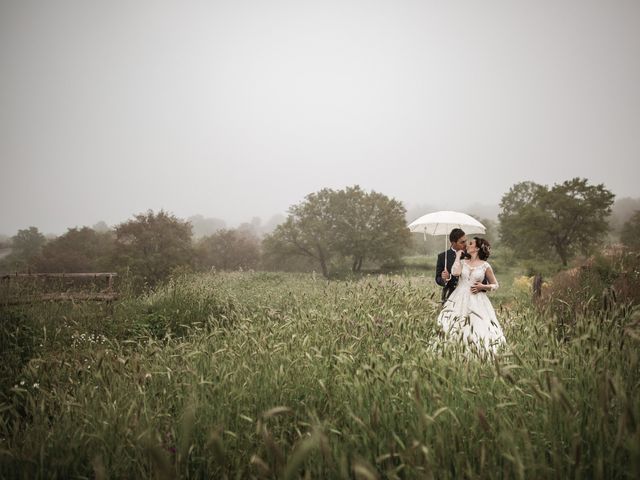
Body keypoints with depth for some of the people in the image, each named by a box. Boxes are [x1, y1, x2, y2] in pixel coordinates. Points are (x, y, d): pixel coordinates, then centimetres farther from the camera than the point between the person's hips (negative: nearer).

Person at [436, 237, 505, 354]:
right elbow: (455, 272, -11)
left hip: (476, 302, -2)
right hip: (459, 300, 2)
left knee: (477, 330, -8)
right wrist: (458, 256, 1)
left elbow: (495, 285, 12)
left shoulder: (485, 266, 5)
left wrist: (482, 287, -6)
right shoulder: (462, 262, 11)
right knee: (456, 330, -9)